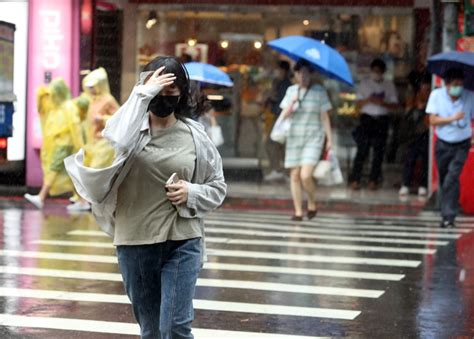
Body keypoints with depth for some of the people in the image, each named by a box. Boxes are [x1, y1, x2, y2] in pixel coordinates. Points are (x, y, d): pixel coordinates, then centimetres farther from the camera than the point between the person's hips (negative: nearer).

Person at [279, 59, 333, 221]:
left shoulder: (319, 91, -1)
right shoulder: (291, 90, 8)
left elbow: (324, 117, 0)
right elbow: (284, 115, 5)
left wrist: (329, 138, -4)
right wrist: (292, 102, -13)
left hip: (313, 138, -4)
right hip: (294, 137, 4)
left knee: (306, 175, -15)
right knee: (295, 175, 1)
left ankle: (312, 204, 9)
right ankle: (298, 211, 9)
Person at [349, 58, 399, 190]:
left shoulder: (389, 85, 11)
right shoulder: (364, 84, 11)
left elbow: (395, 104, 6)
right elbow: (359, 103, 7)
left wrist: (383, 103, -12)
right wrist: (368, 100, -13)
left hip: (382, 120, 1)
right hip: (367, 118, -1)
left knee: (379, 152, -1)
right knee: (362, 150, -8)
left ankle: (373, 180, 4)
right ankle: (355, 180, -7)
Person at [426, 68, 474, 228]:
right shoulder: (436, 95, -7)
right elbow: (433, 120, -11)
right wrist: (453, 118, -23)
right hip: (443, 144, 2)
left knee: (452, 178, -17)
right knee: (443, 180, 11)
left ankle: (449, 216, -18)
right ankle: (446, 212, 28)